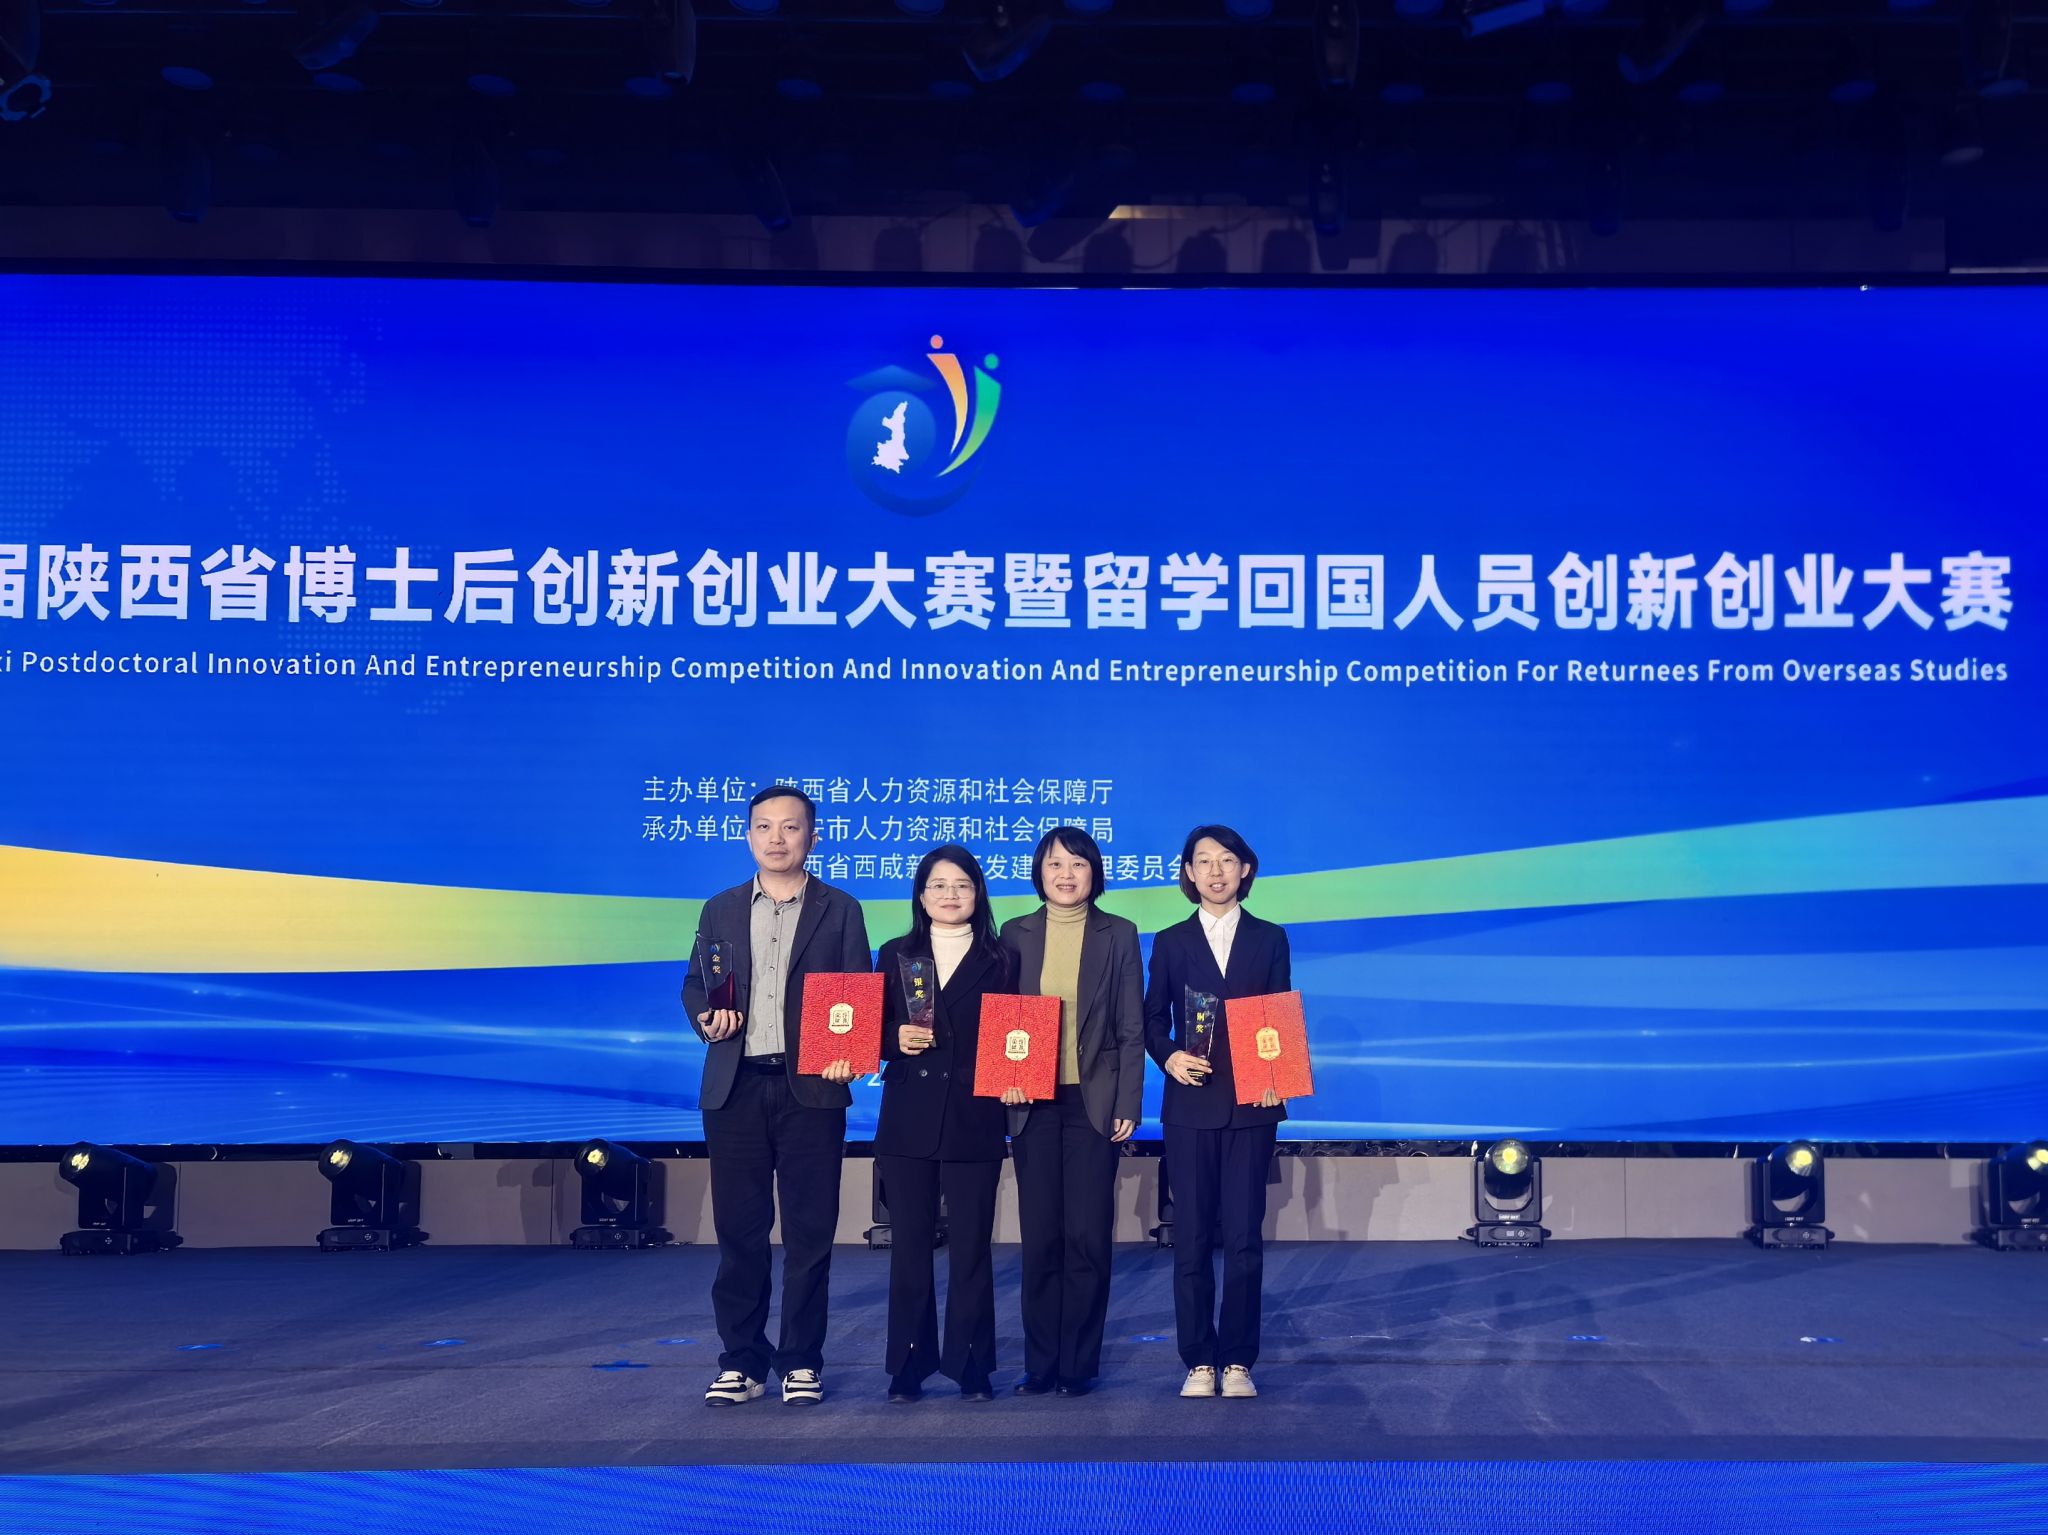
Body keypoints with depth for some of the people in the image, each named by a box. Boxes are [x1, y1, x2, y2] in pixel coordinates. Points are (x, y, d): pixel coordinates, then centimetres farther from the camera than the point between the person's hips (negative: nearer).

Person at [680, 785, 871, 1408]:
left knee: (809, 1230, 1)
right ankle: (741, 1361, 13)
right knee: (738, 1229, 4)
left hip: (811, 1088, -2)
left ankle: (801, 1361, 10)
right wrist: (706, 1017, -7)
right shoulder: (720, 910, 14)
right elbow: (694, 984, 14)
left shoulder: (840, 911, 7)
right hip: (735, 1090, 2)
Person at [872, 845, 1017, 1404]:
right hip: (908, 1122, 1)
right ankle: (908, 1366, 11)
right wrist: (898, 1039, -11)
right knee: (909, 1247, 3)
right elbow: (874, 1030, 9)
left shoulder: (1000, 961, 8)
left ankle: (970, 1365, 9)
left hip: (973, 1122, -1)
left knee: (970, 1247, 0)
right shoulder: (895, 955, 11)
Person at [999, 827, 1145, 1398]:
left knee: (1087, 1236, -3)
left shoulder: (1118, 935, 4)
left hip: (1093, 1100, -1)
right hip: (1034, 1102, 2)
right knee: (1039, 1237, 3)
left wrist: (1128, 1105, -4)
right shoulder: (1016, 934, 8)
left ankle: (1079, 1364, 6)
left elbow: (1132, 1028, 3)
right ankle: (1041, 1364, 11)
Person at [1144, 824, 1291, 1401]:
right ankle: (1199, 1362, 9)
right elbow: (1153, 1019, 9)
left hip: (1250, 1105, 0)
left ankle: (1238, 1362, 7)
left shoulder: (1269, 938, 9)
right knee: (1192, 1240, 1)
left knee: (1244, 1239, -2)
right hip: (1189, 1105, 0)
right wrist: (1169, 1057, -11)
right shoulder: (1171, 942, 9)